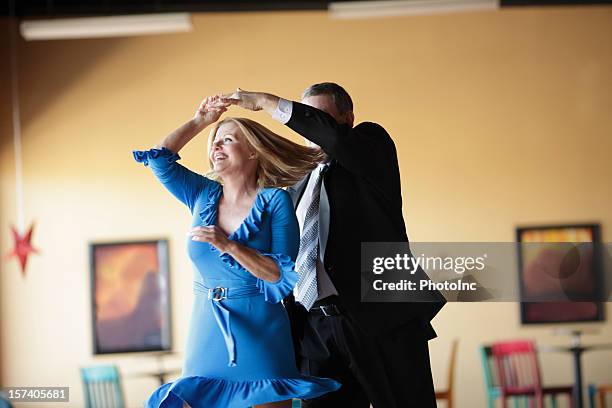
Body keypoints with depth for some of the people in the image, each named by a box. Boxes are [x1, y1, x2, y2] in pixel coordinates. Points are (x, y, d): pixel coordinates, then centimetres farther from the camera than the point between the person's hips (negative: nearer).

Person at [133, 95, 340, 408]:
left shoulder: (274, 201, -5)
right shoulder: (204, 196, 9)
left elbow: (285, 276, -12)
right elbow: (159, 158, 7)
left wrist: (229, 245, -21)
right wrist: (200, 121, 9)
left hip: (260, 333, -4)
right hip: (206, 331, 4)